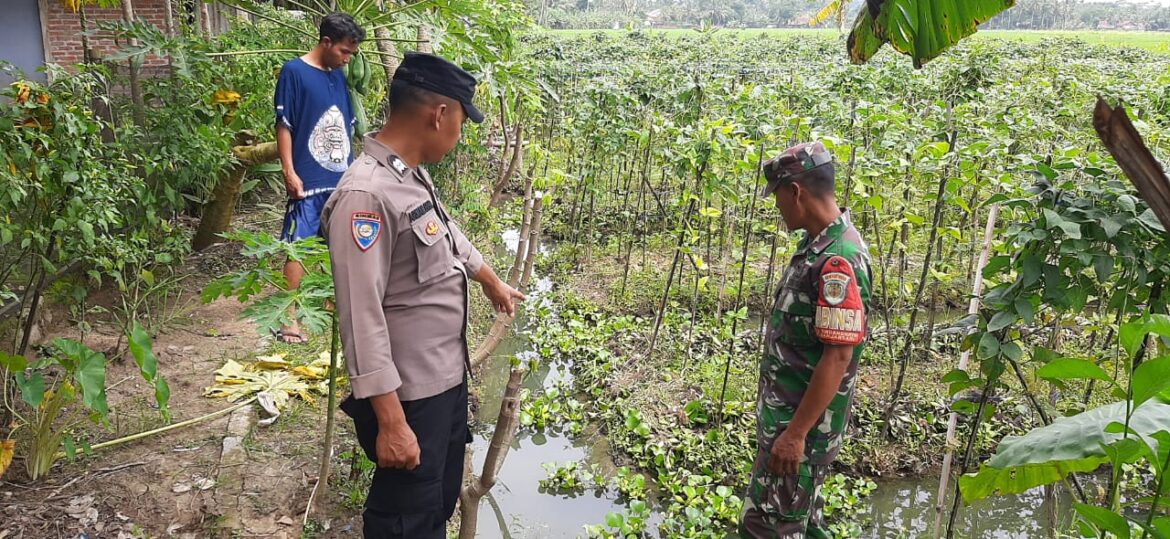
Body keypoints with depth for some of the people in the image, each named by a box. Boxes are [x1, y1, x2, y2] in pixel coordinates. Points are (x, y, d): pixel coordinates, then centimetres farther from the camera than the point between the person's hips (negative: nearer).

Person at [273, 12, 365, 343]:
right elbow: (284, 125, -9)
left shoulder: (339, 76, 12)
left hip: (342, 178, 7)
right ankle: (288, 315, 0)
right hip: (308, 179, -7)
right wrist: (289, 172, -15)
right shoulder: (294, 72, -7)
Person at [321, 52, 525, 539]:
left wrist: (492, 282, 41)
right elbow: (362, 319, -28)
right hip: (407, 396, -9)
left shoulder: (413, 175, 6)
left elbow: (449, 235, 25)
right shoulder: (366, 194, -26)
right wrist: (390, 422, -26)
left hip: (447, 377, 9)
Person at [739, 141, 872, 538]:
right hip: (786, 410, 9)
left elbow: (838, 357, -26)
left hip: (802, 420, -9)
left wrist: (796, 432, -23)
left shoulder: (838, 261, -25)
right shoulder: (818, 244, 6)